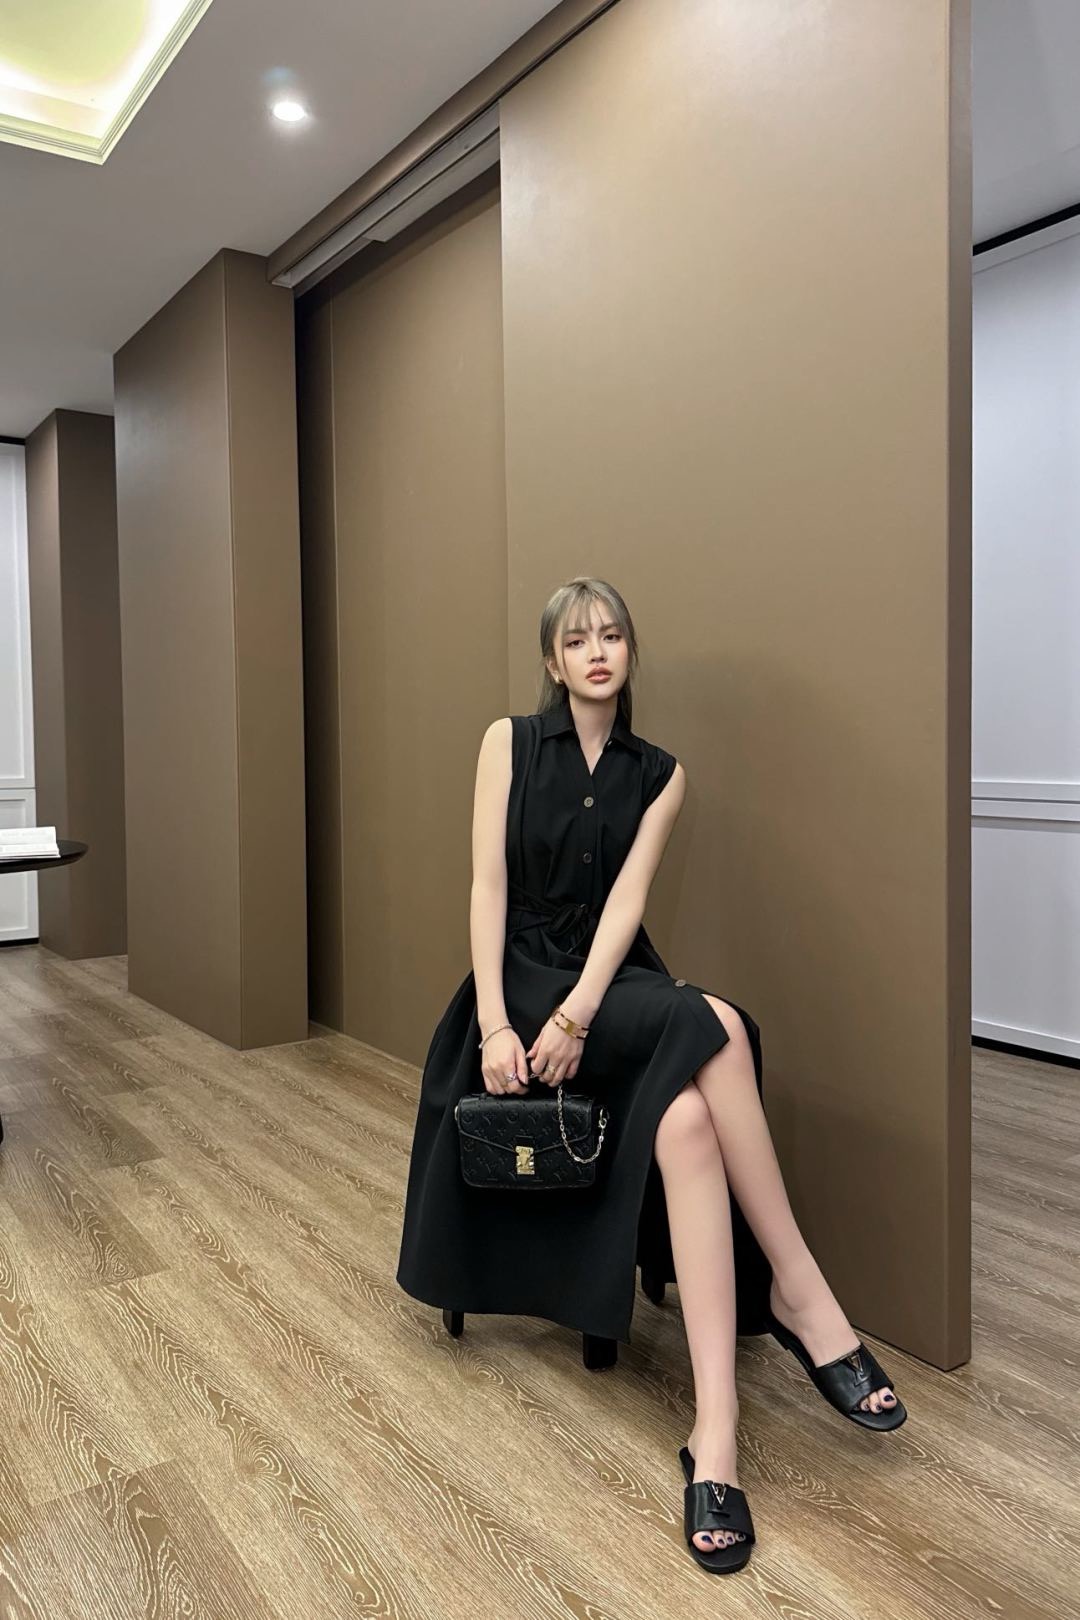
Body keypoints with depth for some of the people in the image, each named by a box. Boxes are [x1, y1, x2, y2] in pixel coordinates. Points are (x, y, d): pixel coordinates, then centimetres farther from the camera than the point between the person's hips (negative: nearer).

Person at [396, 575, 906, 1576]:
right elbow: (488, 885, -6)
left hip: (615, 987, 3)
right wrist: (496, 1023, -16)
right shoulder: (510, 740, 1)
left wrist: (578, 1015, -20)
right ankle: (799, 1292, -21)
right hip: (524, 974, -3)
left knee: (686, 1118, -31)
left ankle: (715, 1432, -28)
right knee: (715, 1027, -30)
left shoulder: (659, 774, 7)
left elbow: (626, 900, -5)